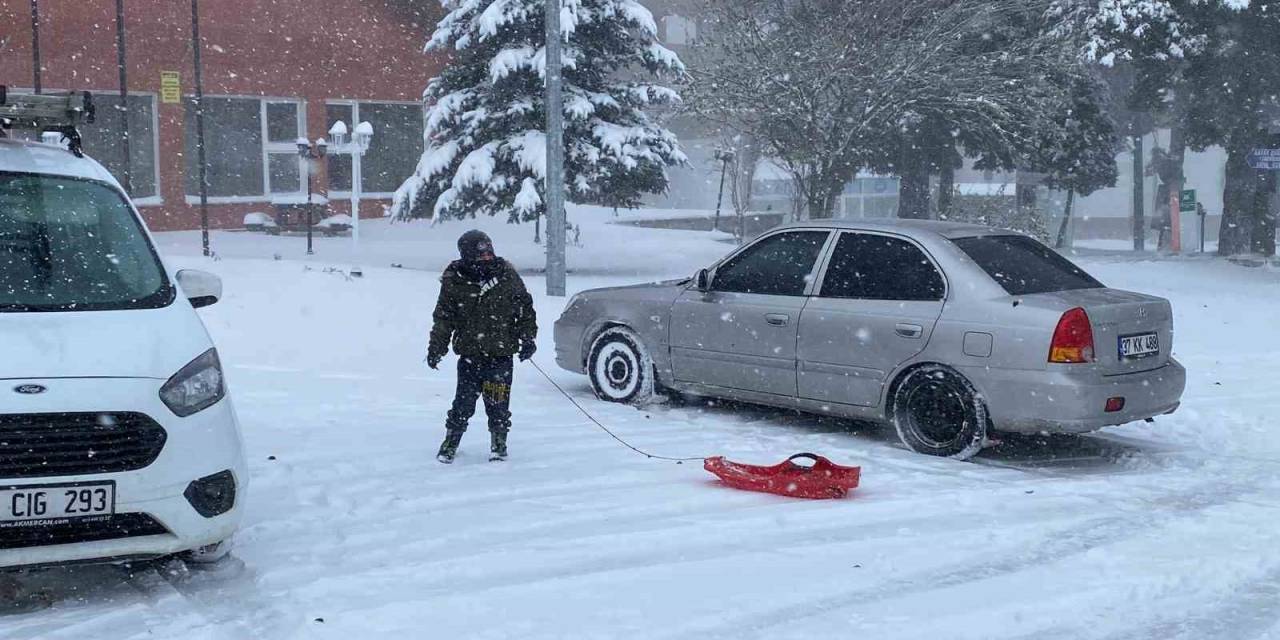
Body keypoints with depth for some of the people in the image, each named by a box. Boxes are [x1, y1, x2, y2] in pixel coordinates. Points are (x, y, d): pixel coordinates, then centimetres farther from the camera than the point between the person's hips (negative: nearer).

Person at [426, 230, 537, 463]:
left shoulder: (507, 276, -1)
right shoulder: (453, 282, -2)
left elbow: (525, 309, 8)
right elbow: (443, 318, 5)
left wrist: (528, 339, 3)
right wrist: (436, 347, 1)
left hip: (501, 356, 0)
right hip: (469, 356, 0)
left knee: (498, 405, 2)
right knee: (463, 404, 1)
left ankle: (499, 444, 22)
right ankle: (450, 443, 21)